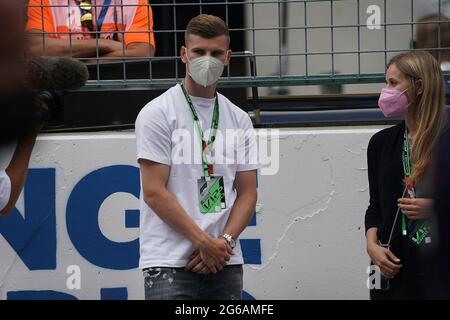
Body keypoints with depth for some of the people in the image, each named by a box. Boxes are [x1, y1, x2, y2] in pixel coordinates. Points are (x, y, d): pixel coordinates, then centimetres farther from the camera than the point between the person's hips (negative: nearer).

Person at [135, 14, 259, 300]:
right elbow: (154, 191, -10)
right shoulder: (158, 113, -3)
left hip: (226, 265, 6)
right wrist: (204, 242, -13)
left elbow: (247, 192, 12)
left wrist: (224, 242, -6)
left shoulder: (240, 120, 13)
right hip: (170, 264, -6)